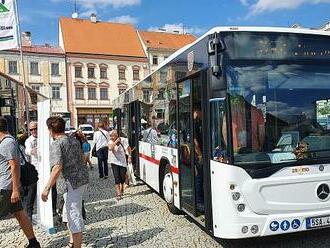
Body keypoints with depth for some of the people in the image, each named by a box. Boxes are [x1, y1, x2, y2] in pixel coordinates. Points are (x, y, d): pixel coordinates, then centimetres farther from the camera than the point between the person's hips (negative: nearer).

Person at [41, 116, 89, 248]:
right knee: (68, 212, 23)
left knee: (74, 215, 1)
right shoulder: (74, 140, 11)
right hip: (83, 178, 9)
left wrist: (47, 189, -23)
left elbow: (57, 168, -24)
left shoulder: (56, 144, -13)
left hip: (73, 181, -9)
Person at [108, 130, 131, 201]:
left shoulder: (122, 141, -7)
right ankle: (118, 194, -4)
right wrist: (116, 142, -29)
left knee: (123, 177, 10)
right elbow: (110, 148, -26)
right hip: (114, 162, 0)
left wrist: (129, 156, -3)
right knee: (117, 178, -7)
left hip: (122, 162, 0)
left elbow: (128, 148, 5)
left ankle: (121, 189, 37)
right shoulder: (111, 142, -5)